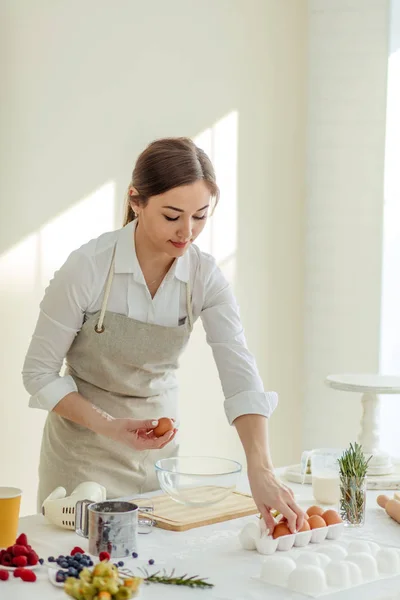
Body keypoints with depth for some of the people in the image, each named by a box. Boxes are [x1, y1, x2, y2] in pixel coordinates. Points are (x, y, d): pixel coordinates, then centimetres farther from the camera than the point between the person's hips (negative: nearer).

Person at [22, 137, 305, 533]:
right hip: (85, 446, -3)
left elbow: (240, 375, -23)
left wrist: (261, 470, -36)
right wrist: (109, 426, -25)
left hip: (158, 443, 4)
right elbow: (39, 372, -13)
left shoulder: (205, 276, -12)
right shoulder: (88, 267, -22)